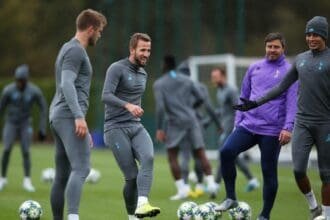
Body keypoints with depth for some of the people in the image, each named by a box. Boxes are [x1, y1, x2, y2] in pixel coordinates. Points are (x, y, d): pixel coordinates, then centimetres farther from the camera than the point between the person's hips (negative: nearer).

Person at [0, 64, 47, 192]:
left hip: (25, 125, 0)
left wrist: (42, 129, -6)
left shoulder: (35, 91, -15)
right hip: (11, 123, 0)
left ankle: (27, 181, -4)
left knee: (25, 152, -9)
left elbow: (43, 108, -4)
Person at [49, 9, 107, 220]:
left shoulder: (69, 49, 25)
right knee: (81, 169, -21)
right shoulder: (75, 50, -6)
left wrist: (84, 128, 31)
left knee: (62, 175, 8)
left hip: (58, 117, 10)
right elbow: (67, 84, -19)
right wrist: (79, 116, -27)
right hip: (70, 117, -10)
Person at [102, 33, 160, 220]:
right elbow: (106, 96, -20)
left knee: (148, 157, -26)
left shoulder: (143, 74, 18)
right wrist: (128, 105, -34)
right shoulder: (117, 69, -6)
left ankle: (142, 204, -39)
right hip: (116, 129, -5)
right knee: (132, 176, -10)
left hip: (136, 127, 6)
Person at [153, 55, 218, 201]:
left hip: (176, 123, -3)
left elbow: (160, 107, -11)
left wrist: (159, 129, -9)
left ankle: (181, 189, -1)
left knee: (172, 157, 7)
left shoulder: (159, 84, 0)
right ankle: (211, 183, -9)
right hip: (192, 120, 3)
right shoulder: (186, 80, 11)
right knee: (200, 153, 5)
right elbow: (200, 99, 13)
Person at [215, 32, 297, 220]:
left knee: (269, 173, 1)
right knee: (227, 152, -19)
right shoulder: (254, 68, 13)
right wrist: (238, 122, 14)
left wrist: (288, 127, -18)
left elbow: (292, 101, -8)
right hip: (248, 126, 4)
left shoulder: (289, 71, -1)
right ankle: (231, 198, -7)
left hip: (272, 132, -4)